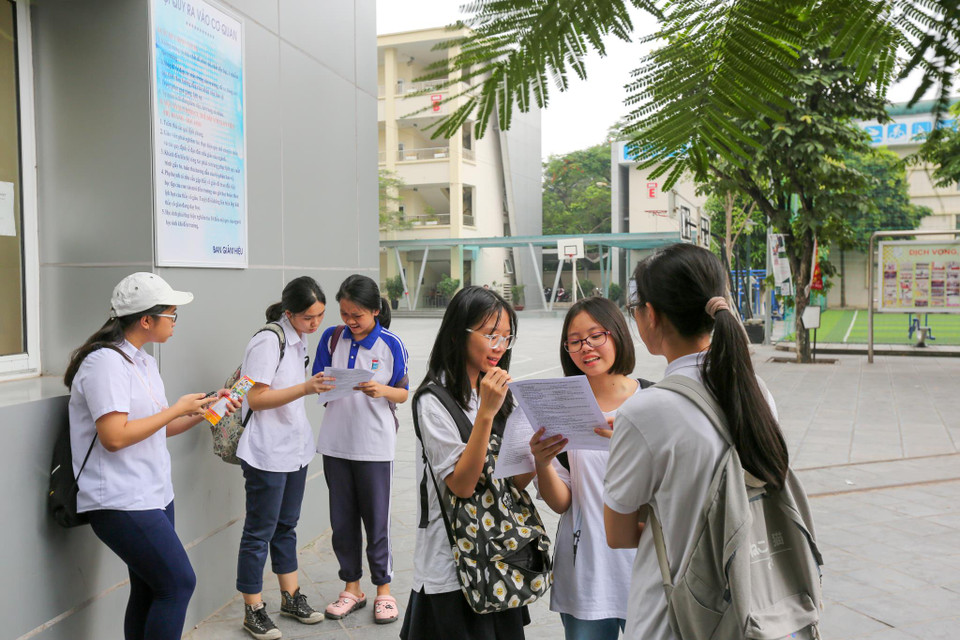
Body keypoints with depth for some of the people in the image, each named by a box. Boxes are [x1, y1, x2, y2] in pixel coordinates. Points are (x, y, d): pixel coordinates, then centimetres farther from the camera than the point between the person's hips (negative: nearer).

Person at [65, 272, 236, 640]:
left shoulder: (143, 361, 14)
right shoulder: (106, 361, -16)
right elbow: (114, 437, -23)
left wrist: (203, 411, 6)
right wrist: (177, 409, -15)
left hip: (153, 496, 9)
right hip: (122, 503, -9)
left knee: (149, 592, 10)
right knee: (179, 583, -9)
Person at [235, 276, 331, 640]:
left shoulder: (299, 340, 9)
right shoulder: (268, 341, -18)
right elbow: (256, 398, -21)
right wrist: (305, 388, -29)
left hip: (295, 449, 8)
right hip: (267, 455, -8)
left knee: (286, 525, 18)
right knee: (260, 531, 4)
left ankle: (291, 597, 31)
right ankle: (253, 610, 17)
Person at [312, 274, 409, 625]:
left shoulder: (391, 345, -8)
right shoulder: (332, 338, 0)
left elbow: (404, 393, -1)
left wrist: (382, 391, -21)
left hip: (375, 445, -3)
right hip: (336, 442, 3)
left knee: (377, 520, 7)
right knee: (342, 520, 12)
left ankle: (383, 589, 25)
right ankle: (352, 588, 29)